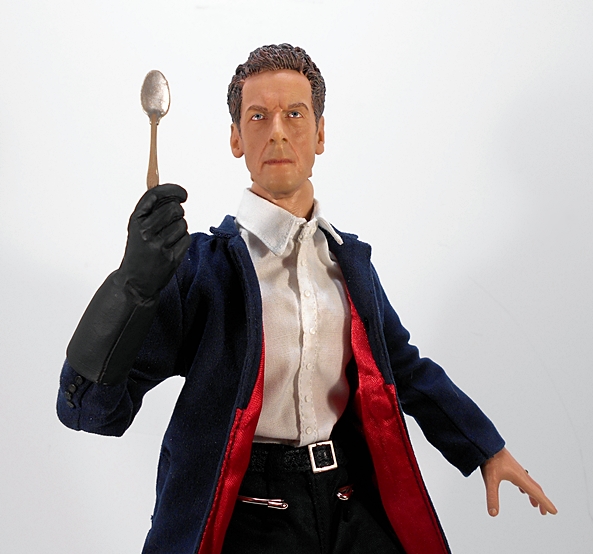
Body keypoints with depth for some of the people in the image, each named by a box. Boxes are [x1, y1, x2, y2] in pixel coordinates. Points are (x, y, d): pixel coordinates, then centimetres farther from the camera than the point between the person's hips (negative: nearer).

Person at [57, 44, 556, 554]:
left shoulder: (349, 259, 9)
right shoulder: (200, 262, -8)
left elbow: (404, 367, 22)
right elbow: (88, 406, -15)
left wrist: (487, 449, 20)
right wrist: (136, 280, -30)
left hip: (355, 510, 5)